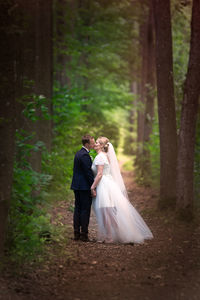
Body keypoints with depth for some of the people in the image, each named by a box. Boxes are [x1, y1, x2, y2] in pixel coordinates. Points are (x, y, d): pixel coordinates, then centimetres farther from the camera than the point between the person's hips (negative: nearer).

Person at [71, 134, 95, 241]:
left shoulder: (78, 153, 14)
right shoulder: (85, 155, -17)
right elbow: (88, 172, -19)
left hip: (77, 186, 10)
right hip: (84, 187, -10)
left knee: (78, 209, 11)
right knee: (85, 210, -4)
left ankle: (76, 233, 14)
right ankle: (84, 234, -2)